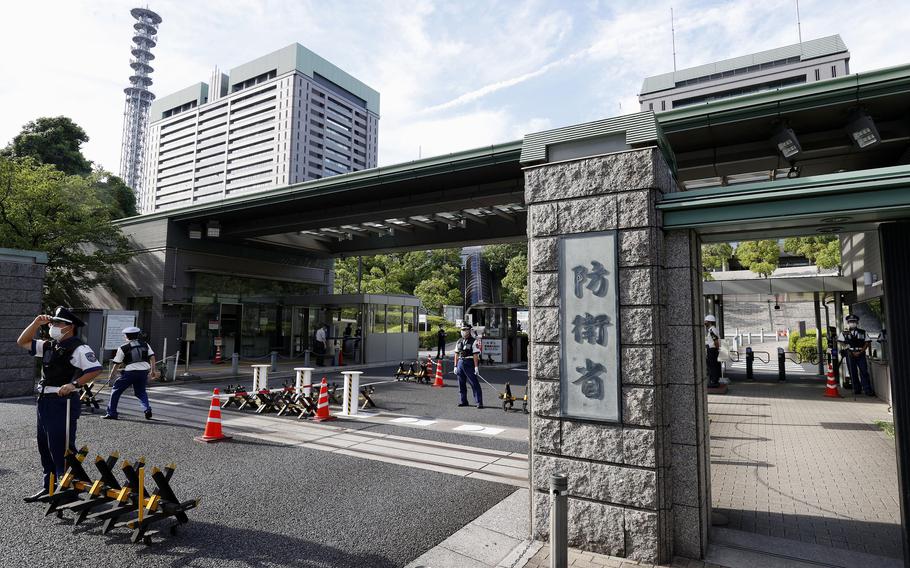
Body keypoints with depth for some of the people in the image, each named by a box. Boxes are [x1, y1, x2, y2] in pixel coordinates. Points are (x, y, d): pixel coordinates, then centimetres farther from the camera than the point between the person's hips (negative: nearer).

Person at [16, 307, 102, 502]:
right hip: (44, 401, 9)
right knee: (44, 447, 17)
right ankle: (49, 486, 30)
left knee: (61, 449, -3)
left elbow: (95, 369, -21)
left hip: (63, 402, -9)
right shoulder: (48, 346, 14)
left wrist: (74, 384, -26)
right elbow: (22, 342, 20)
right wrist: (37, 323, 9)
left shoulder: (78, 348, -13)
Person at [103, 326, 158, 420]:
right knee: (141, 392, 20)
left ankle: (112, 413, 14)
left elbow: (117, 364, 3)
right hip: (144, 371, 4)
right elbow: (152, 357, 6)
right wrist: (153, 370, 10)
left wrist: (111, 376, 14)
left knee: (115, 390, 13)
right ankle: (147, 409, 2)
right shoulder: (145, 344, 11)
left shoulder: (123, 348, 1)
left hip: (130, 372, -4)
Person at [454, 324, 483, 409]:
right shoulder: (459, 342, 14)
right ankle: (464, 401, 21)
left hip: (469, 363, -6)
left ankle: (479, 402, -5)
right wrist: (455, 366, 11)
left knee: (474, 383, -7)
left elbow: (475, 355, -10)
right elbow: (456, 355, 15)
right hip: (460, 363, 6)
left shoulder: (474, 342, -5)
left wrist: (476, 367, -15)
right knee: (461, 383, 10)